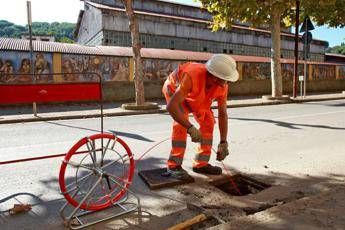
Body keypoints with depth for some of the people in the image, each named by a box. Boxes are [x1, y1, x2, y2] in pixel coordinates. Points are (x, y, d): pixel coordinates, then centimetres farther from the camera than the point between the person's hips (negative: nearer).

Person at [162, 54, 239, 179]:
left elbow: (223, 114, -18)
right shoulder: (192, 76, -45)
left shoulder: (222, 86, -26)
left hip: (197, 97, 6)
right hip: (174, 89, -5)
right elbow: (171, 106, -50)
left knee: (208, 122, -6)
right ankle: (174, 165, -14)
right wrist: (190, 128, -53)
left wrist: (223, 142, -21)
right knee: (181, 123, -26)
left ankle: (201, 163, 4)